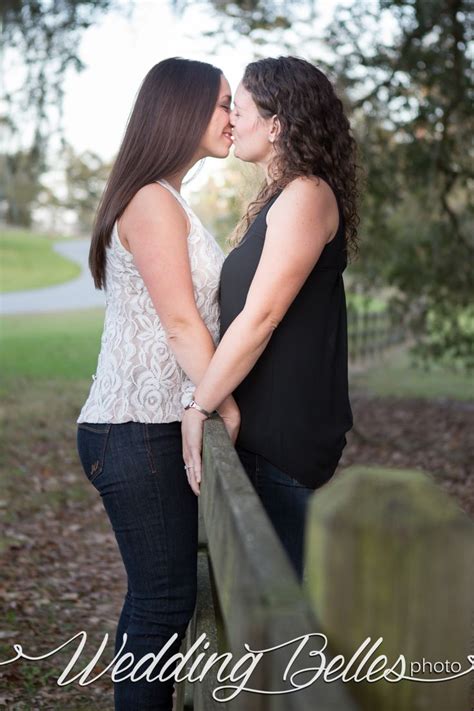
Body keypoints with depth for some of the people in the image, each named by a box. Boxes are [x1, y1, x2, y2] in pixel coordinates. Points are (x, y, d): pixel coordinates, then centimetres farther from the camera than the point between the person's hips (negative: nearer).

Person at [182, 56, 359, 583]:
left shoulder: (307, 195, -13)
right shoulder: (278, 198, 17)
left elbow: (261, 317, -20)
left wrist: (198, 407, -16)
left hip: (285, 432, -9)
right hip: (265, 425, 9)